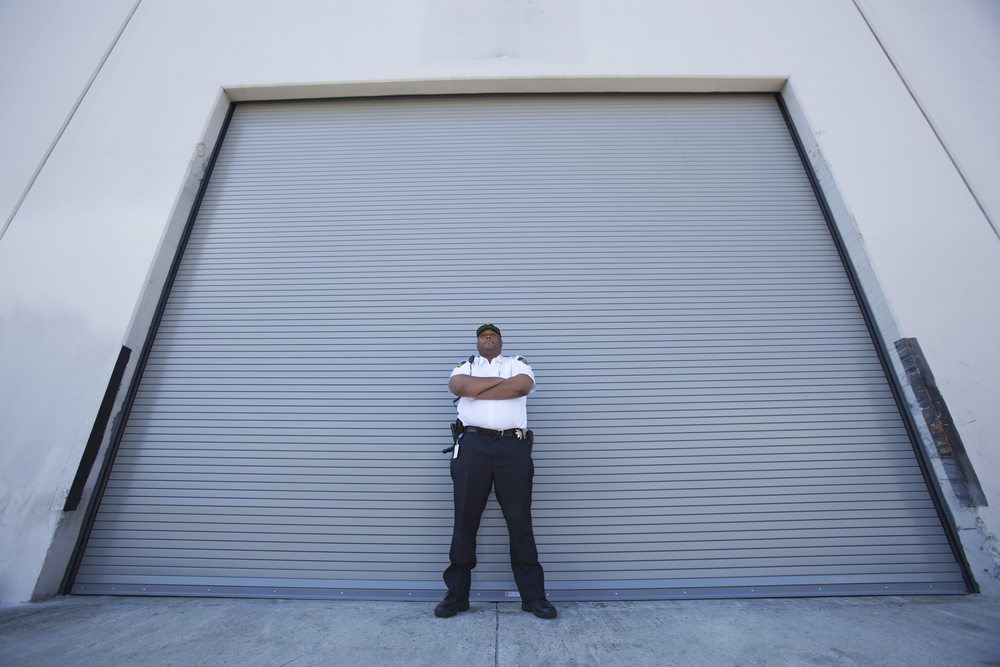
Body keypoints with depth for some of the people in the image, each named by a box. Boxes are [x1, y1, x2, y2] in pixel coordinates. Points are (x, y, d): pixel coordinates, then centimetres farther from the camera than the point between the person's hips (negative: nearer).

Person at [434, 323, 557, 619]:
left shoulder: (518, 362, 16)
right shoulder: (465, 366, 19)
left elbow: (522, 386, -7)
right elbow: (458, 387, -5)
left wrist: (477, 392, -3)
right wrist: (498, 380, -3)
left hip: (513, 447, 0)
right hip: (473, 446, 1)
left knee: (520, 522, 5)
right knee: (465, 521, 7)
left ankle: (533, 596, 17)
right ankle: (456, 595, 20)